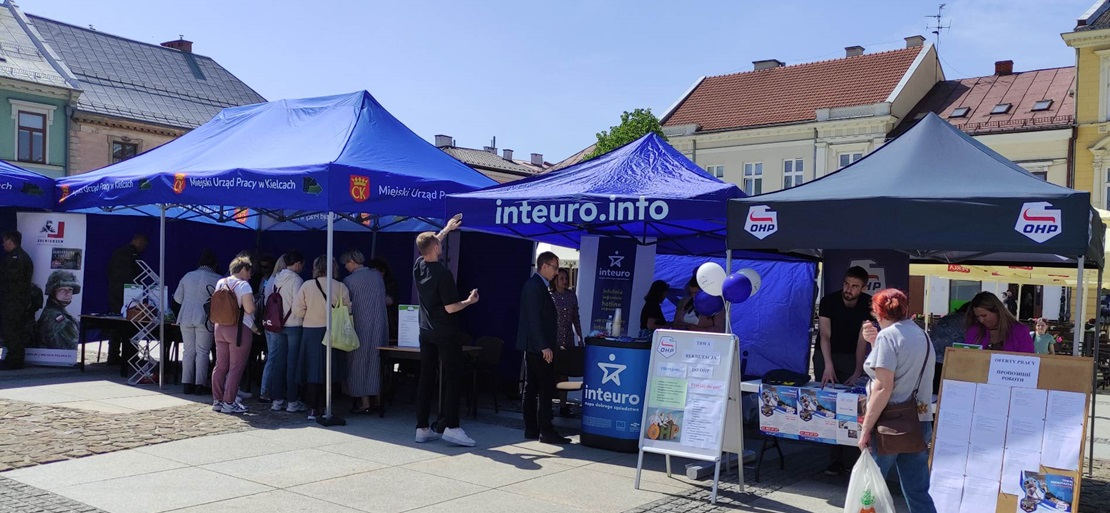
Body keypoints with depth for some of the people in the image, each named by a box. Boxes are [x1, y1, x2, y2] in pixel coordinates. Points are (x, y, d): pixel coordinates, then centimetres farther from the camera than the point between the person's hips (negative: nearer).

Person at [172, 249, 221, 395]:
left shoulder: (188, 276, 8)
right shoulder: (218, 280, -5)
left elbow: (177, 298, 12)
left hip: (186, 318, 4)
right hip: (205, 319, -4)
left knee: (188, 350, 9)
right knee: (202, 351, 1)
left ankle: (187, 383, 10)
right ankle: (200, 384, -1)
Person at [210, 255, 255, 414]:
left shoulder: (220, 283, 10)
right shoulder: (243, 285, -12)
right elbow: (249, 309, -18)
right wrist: (254, 303, 2)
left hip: (220, 328, 8)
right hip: (239, 329, -7)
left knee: (220, 366, 13)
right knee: (236, 367, -2)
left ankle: (217, 401, 18)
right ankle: (229, 402, -1)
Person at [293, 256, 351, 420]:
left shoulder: (307, 285, -7)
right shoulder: (340, 287, -7)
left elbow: (297, 310, -6)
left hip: (311, 331, 0)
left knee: (313, 370, 7)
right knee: (329, 370, 10)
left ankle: (313, 408, 7)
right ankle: (324, 407, 14)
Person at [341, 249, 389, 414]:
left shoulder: (349, 280, -11)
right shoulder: (377, 275, 4)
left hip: (360, 327, -5)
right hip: (380, 326, 5)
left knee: (360, 362, 3)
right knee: (377, 361, 13)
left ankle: (364, 403, 2)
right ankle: (379, 399, 17)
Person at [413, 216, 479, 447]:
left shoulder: (418, 267, 3)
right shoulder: (443, 274, -18)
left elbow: (430, 245, 24)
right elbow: (451, 308, -17)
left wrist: (446, 229, 33)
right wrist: (470, 300, 0)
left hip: (426, 333, 7)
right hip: (445, 335, -7)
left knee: (426, 379, 9)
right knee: (452, 380, -2)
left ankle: (422, 428, 11)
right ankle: (450, 426, -5)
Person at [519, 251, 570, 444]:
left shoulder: (537, 285, 16)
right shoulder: (535, 286, -14)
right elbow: (534, 318, -20)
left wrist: (548, 344, 18)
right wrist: (544, 346, -22)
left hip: (534, 347, 10)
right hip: (539, 347, -10)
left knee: (531, 388, 10)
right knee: (545, 390, -7)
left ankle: (531, 430, 16)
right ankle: (546, 431, -4)